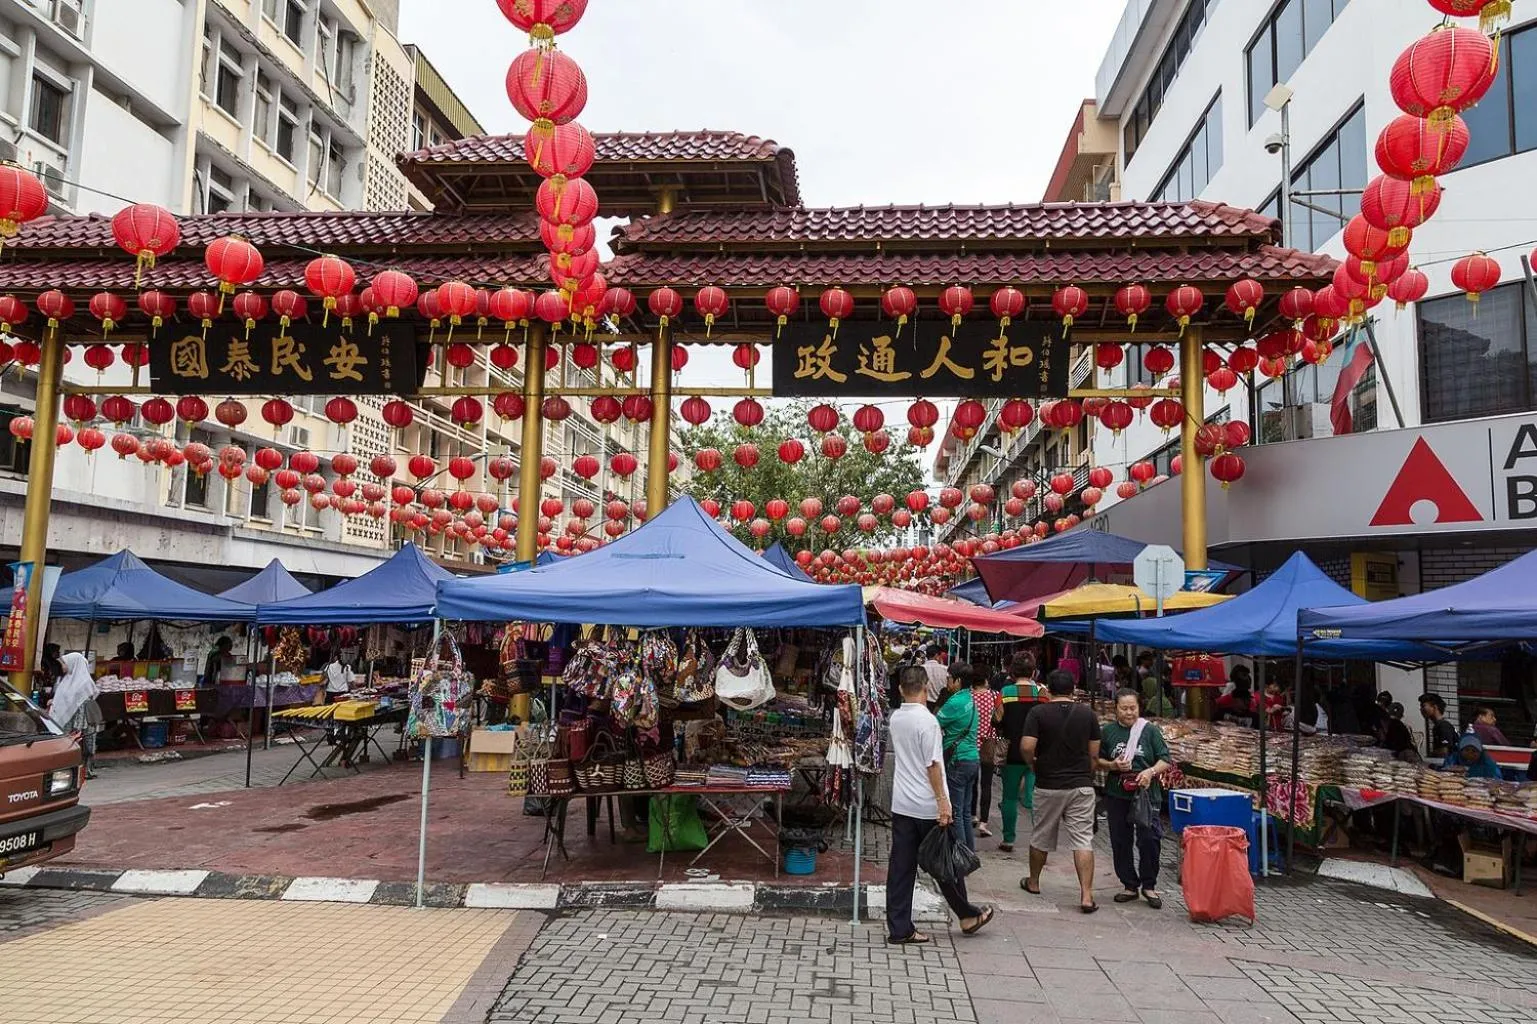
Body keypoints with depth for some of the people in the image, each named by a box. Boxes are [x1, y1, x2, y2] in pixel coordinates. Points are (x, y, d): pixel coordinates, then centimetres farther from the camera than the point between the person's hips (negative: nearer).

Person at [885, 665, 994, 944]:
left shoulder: (895, 718, 5)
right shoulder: (927, 720, -16)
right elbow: (932, 764, -18)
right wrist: (943, 802, -15)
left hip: (901, 805, 6)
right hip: (928, 806, -6)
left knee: (901, 866, 6)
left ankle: (899, 929, 10)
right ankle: (967, 916, 27)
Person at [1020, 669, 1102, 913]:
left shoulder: (1038, 713, -7)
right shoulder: (1088, 714, 0)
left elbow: (1027, 747, -16)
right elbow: (1094, 753, 3)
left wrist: (1034, 764, 4)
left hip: (1048, 785, -1)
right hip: (1081, 785, 1)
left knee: (1041, 837, 15)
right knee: (1083, 840, 0)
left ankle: (1033, 882, 32)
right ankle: (1086, 896, -7)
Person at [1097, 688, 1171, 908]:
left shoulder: (1150, 731, 1)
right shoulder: (1108, 731, 6)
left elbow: (1165, 760, 0)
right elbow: (1097, 761, 10)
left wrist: (1151, 771, -18)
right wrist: (1113, 765, -9)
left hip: (1146, 794, -2)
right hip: (1117, 796, 2)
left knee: (1148, 839, -8)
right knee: (1121, 841, 7)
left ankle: (1149, 885, 10)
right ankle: (1130, 885, 21)